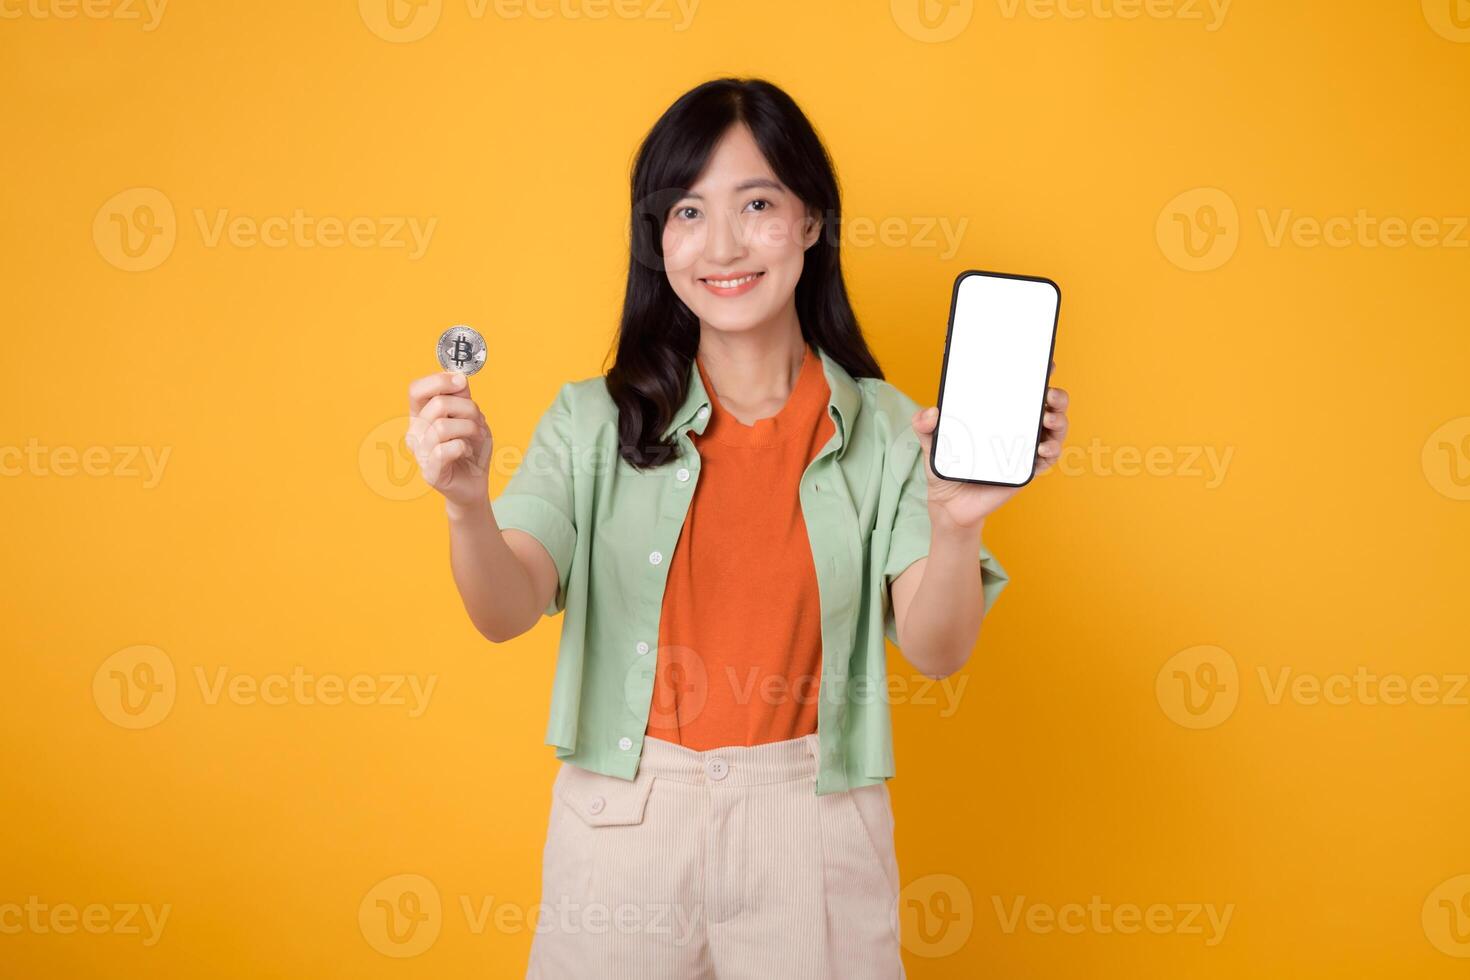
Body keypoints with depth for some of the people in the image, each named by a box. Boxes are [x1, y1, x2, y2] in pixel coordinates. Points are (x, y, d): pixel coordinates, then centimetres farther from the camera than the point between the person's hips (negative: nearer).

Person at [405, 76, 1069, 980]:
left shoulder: (886, 430, -3)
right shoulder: (597, 420, -2)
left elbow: (937, 651, -10)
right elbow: (507, 611, -12)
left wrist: (957, 522, -29)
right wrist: (467, 502, -32)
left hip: (814, 834, 0)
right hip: (622, 826, 0)